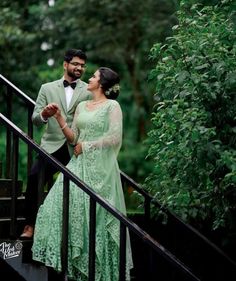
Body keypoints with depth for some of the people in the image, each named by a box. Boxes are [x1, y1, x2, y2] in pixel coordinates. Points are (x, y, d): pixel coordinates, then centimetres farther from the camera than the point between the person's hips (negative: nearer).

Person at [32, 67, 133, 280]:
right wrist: (59, 117, 3)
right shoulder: (81, 106, 15)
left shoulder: (112, 106, -4)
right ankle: (73, 261, 3)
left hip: (100, 166, -6)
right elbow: (73, 137, 13)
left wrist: (86, 146, -8)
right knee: (66, 203, -5)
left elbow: (115, 138, -13)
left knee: (96, 214, -5)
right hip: (80, 164, 6)